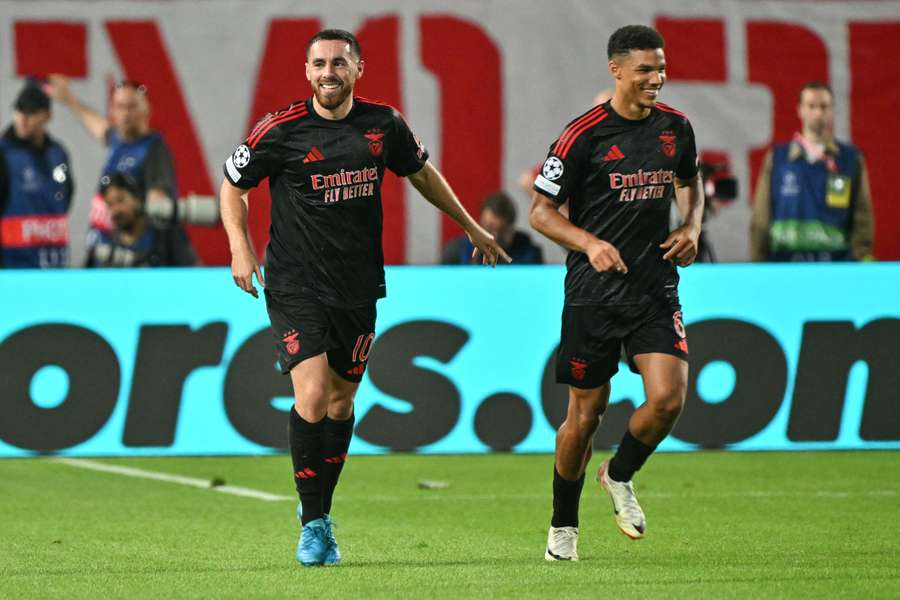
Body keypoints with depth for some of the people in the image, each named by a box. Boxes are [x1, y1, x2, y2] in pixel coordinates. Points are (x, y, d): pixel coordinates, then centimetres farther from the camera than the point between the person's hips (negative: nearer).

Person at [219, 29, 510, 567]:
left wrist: (472, 228, 25)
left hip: (358, 287, 4)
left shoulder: (383, 124, 0)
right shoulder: (281, 131, -9)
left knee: (341, 400, 11)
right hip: (295, 286, -4)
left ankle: (319, 508, 30)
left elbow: (422, 173, 19)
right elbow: (233, 186, 5)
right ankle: (313, 524, -6)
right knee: (311, 397, -16)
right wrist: (241, 248, -8)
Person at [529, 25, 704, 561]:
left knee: (669, 399, -14)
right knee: (586, 413, 2)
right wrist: (590, 243, -20)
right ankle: (563, 526, 21)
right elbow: (541, 211, -4)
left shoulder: (676, 128, 5)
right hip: (594, 293, -3)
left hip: (657, 289, 3)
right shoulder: (584, 135, -9)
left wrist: (691, 227, 5)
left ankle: (620, 476, 16)